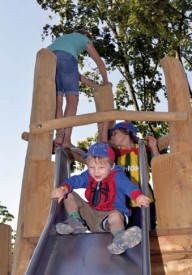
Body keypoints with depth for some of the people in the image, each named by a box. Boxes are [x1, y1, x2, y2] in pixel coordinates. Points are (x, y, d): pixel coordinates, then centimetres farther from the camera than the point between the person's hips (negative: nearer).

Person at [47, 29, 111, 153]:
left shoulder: (62, 38, 46)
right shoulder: (85, 39, 32)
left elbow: (72, 73, 40)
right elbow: (99, 62, 28)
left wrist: (94, 85, 42)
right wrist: (106, 82, 43)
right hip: (65, 57, -5)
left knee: (57, 100, 4)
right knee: (72, 100, -8)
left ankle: (59, 136, -14)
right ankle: (67, 140, -21)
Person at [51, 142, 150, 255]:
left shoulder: (117, 176, -10)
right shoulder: (88, 176, 6)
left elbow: (127, 185, -30)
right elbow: (75, 180, -6)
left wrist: (137, 196, -52)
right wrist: (63, 189, -30)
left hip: (111, 213, -5)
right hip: (90, 213, 6)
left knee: (115, 216, -41)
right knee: (69, 195, 5)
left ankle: (119, 236, -70)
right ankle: (75, 221, -11)